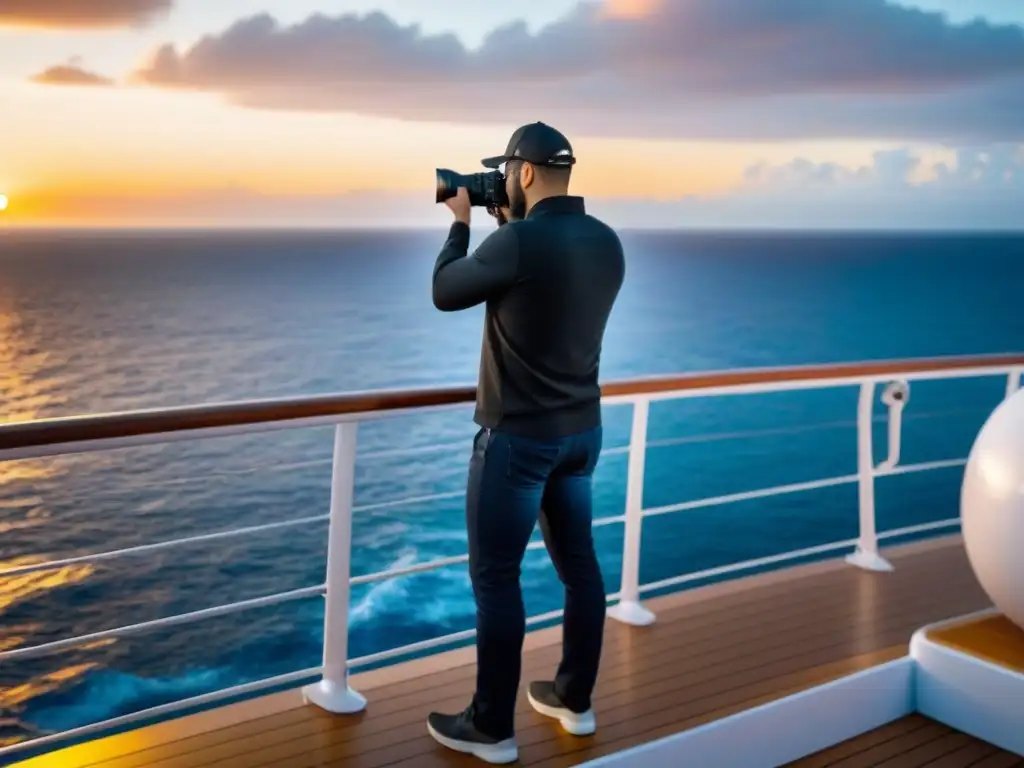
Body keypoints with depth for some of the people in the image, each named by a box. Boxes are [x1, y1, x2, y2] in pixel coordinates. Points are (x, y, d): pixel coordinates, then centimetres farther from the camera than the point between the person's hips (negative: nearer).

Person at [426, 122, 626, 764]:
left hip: (518, 436, -8)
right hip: (583, 430, 8)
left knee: (496, 577, 2)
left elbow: (444, 294, -6)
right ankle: (575, 700, 28)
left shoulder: (519, 242, -21)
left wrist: (462, 224, 7)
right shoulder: (606, 243, 3)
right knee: (579, 562, 15)